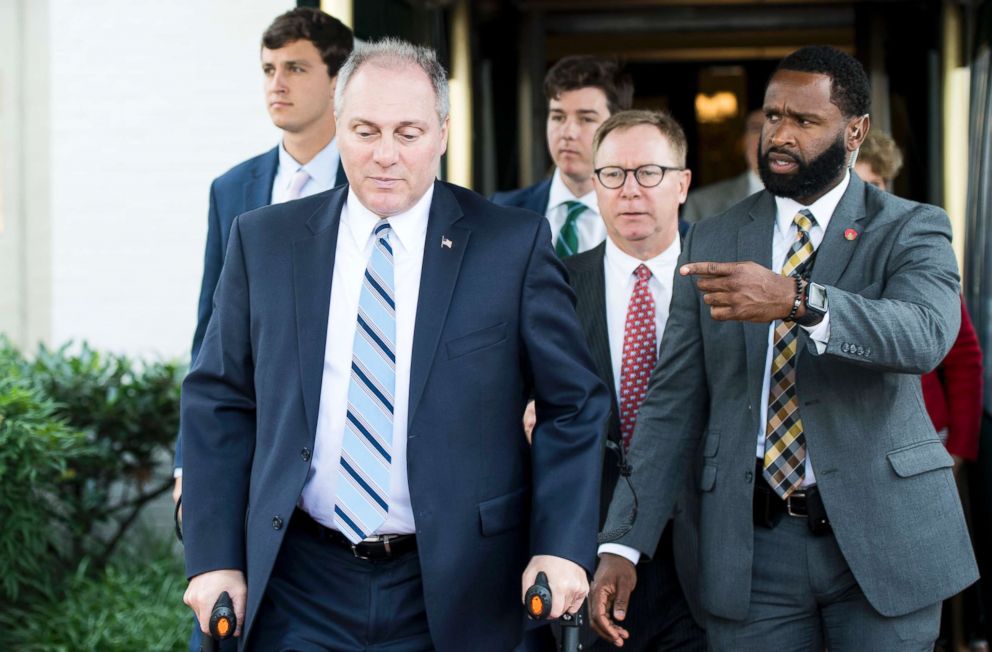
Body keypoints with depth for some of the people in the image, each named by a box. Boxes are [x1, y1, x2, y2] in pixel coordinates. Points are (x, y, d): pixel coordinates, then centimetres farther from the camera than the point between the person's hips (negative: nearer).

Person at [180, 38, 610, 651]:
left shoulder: (515, 244, -2)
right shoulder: (263, 241, 4)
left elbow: (574, 406, 0)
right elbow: (219, 403, 6)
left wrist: (563, 551, -10)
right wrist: (216, 559, -1)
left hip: (454, 595, -1)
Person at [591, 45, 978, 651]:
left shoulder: (911, 230, 0)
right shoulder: (713, 242, 9)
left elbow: (926, 335, -22)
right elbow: (673, 403, 6)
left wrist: (795, 301, -37)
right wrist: (624, 544, -3)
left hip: (881, 537, -2)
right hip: (752, 543, 2)